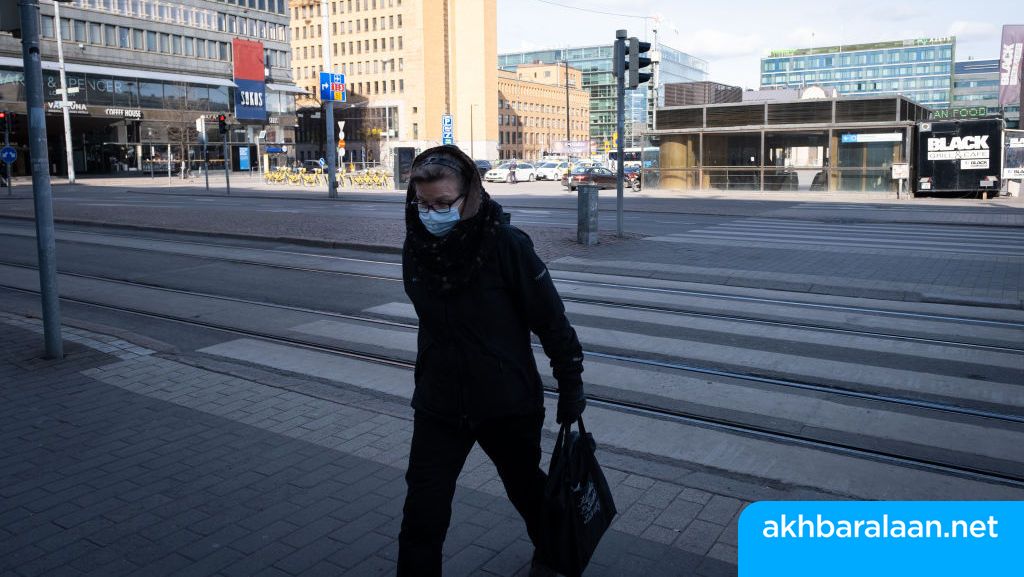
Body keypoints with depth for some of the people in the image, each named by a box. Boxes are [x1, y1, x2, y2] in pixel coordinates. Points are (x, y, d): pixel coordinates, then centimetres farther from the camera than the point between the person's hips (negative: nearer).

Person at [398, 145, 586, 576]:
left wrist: (570, 384, -8)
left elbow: (551, 318, -13)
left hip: (509, 403, -2)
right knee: (423, 512, -1)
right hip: (437, 405, 3)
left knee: (526, 487, 22)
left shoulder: (506, 244, -20)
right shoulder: (416, 247, -6)